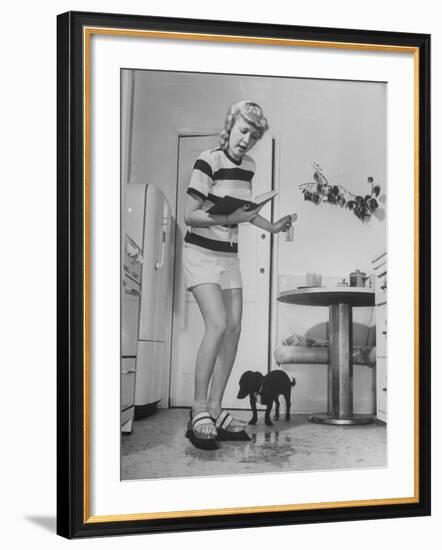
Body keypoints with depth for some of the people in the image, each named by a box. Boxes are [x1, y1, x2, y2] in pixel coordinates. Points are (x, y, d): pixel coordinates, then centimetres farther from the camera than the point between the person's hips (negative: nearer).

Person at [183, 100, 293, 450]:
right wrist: (226, 219, -26)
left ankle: (215, 407, 5)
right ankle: (199, 409, -13)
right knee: (217, 324, -20)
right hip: (201, 252, -7)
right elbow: (189, 215, -15)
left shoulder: (249, 166, 8)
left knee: (234, 329, -1)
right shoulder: (208, 161, -13)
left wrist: (271, 227, 11)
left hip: (229, 256, 7)